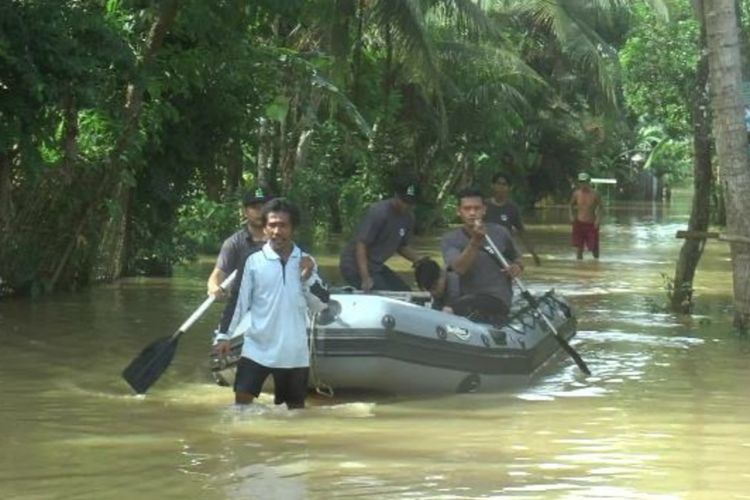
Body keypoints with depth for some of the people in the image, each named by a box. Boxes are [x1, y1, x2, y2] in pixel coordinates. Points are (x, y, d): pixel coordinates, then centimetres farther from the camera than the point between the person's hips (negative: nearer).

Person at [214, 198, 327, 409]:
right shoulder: (254, 261, -4)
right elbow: (242, 302, 0)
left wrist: (308, 279, -14)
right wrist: (226, 337, -2)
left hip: (294, 350, 2)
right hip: (257, 347, -2)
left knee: (296, 406, 12)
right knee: (242, 399, -9)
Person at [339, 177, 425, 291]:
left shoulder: (408, 217, 1)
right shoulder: (378, 212, -22)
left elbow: (402, 246, 16)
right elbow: (361, 245, -25)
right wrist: (366, 278, -34)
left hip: (376, 266, 9)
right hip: (356, 266, -9)